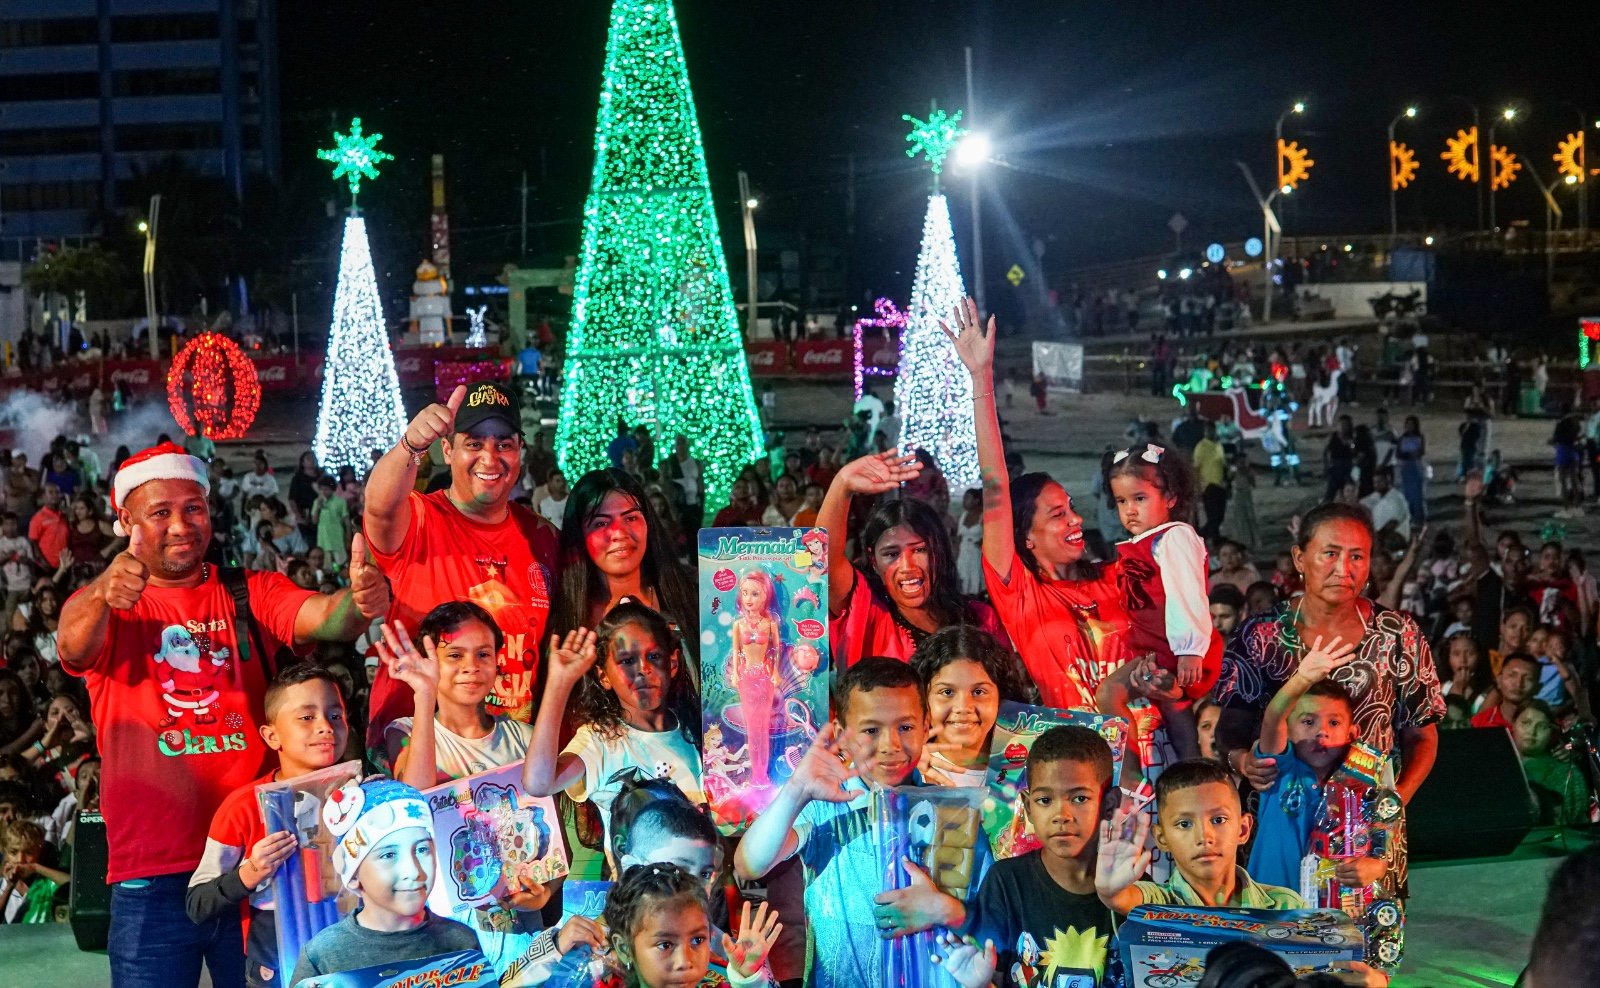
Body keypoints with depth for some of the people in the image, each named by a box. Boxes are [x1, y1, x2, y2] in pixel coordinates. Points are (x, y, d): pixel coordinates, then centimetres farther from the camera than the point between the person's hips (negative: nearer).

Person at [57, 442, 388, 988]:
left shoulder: (252, 595, 10)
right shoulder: (106, 611, 6)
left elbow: (324, 617, -9)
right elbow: (74, 643, -16)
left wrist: (356, 602, -33)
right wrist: (102, 595, -39)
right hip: (152, 875, -1)